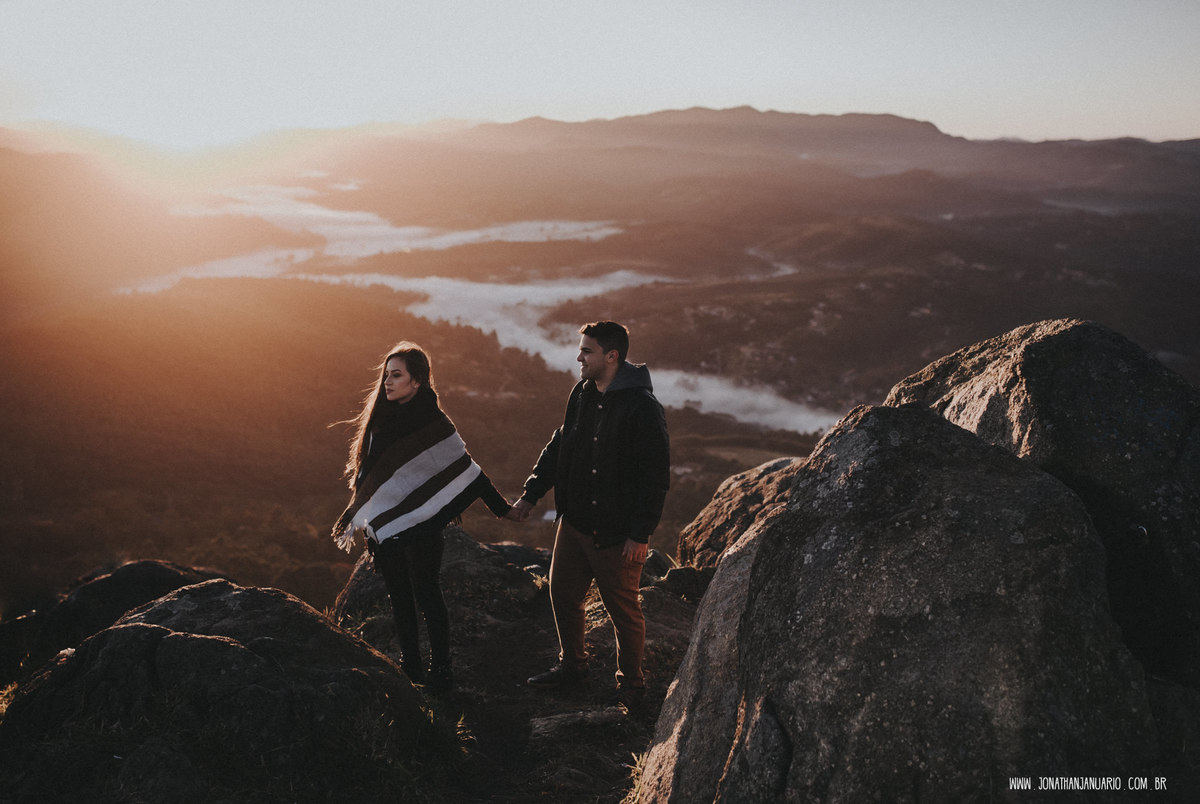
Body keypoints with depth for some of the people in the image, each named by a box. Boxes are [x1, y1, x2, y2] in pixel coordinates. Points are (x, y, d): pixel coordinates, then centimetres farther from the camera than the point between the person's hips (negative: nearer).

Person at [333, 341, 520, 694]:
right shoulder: (380, 416, 6)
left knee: (426, 596, 1)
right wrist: (355, 518, 18)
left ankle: (440, 670, 13)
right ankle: (409, 666, 25)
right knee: (399, 598, 13)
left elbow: (465, 469, -9)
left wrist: (501, 507, -9)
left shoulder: (433, 422, -11)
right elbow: (365, 473, 15)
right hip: (384, 526, 6)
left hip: (421, 526, -6)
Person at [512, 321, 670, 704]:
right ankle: (571, 665, 41)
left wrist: (640, 533, -19)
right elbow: (559, 446, 16)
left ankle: (631, 683, 30)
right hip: (574, 522, 8)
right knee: (563, 593, 19)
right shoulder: (582, 393, 4)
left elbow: (657, 475, -19)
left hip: (617, 534, -7)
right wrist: (532, 493, 13)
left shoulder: (642, 407, -20)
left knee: (623, 609, 8)